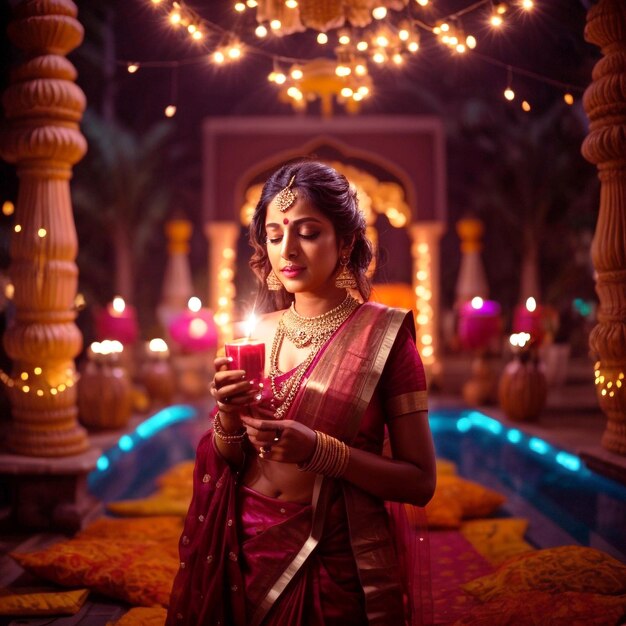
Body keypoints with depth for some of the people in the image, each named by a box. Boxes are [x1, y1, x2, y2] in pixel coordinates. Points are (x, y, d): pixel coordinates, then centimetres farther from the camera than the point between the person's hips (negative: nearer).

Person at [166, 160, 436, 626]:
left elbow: (421, 482, -12)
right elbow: (225, 464, 6)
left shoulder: (382, 334, -9)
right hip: (247, 549, 4)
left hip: (335, 560, -3)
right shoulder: (256, 334, 2)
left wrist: (320, 450, -24)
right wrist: (229, 416, -14)